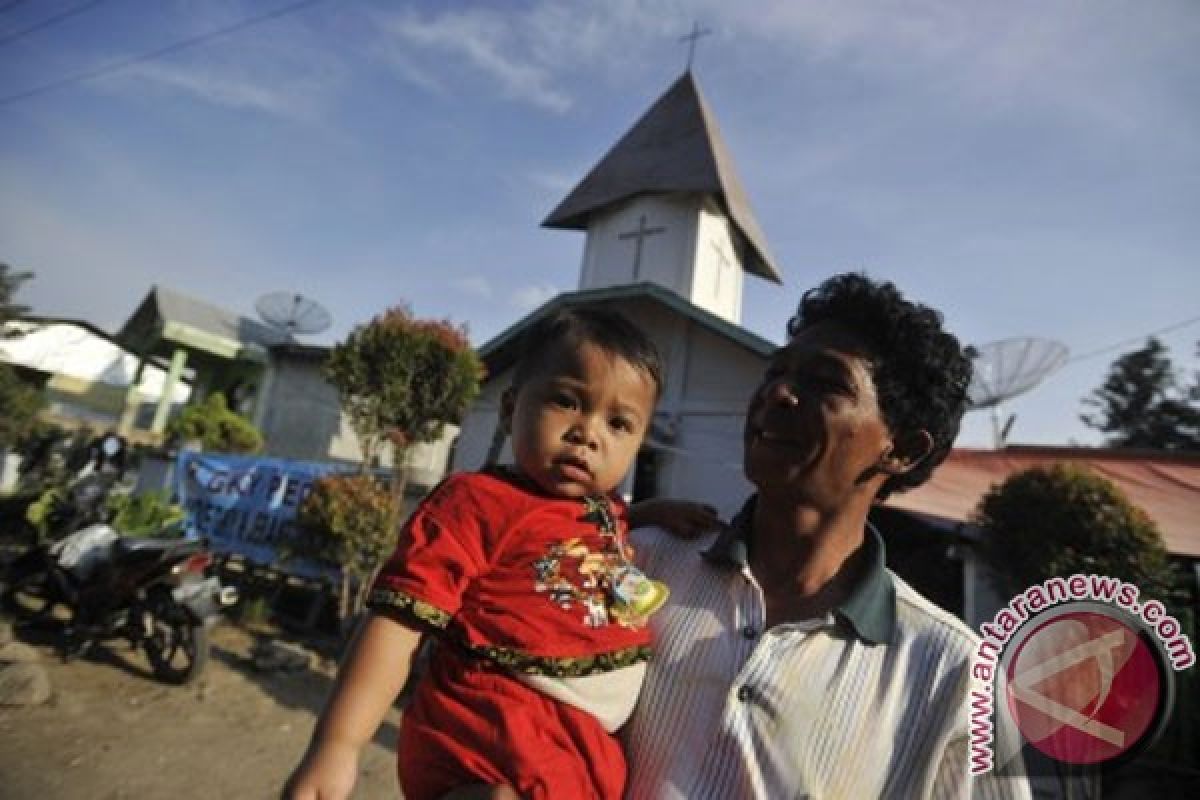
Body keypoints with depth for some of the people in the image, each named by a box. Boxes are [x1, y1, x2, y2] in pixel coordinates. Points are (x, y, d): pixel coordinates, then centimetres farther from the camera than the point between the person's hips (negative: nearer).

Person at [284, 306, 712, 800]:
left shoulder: (610, 515, 13)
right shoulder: (479, 500, -10)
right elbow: (402, 615, -15)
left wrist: (659, 512, 21)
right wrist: (336, 745, -21)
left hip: (587, 744, 8)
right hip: (495, 732, -7)